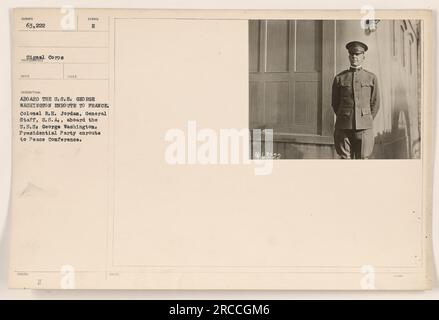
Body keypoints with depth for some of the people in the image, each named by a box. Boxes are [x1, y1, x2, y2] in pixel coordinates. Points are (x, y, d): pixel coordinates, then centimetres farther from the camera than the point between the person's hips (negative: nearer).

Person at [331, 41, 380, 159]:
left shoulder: (371, 78, 7)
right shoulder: (339, 78, 6)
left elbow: (375, 103, 13)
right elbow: (335, 103, 14)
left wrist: (367, 121, 13)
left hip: (364, 127, 0)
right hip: (344, 127, 0)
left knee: (363, 159, 0)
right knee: (345, 159, 1)